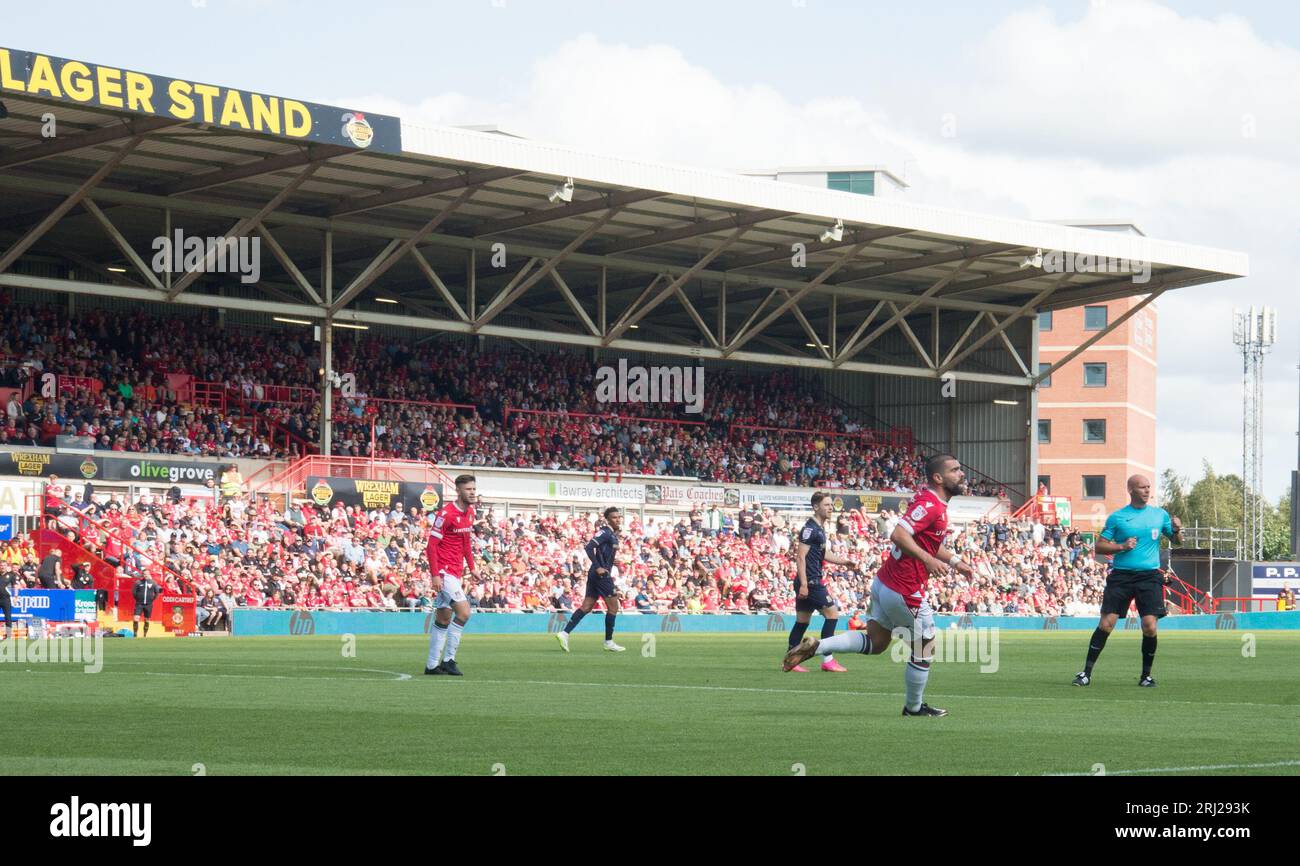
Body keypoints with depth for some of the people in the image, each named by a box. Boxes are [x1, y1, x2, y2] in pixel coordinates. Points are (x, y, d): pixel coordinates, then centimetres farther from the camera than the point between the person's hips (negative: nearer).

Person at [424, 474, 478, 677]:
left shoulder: (470, 512, 10)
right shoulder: (446, 513, -15)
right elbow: (432, 545, -15)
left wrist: (471, 567, 17)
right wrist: (435, 575, -20)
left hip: (455, 571, 9)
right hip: (444, 570, -9)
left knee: (443, 617, 11)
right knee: (463, 612, -16)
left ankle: (432, 665, 16)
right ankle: (448, 659, -9)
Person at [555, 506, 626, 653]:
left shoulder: (613, 535, 17)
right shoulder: (605, 532, -12)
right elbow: (588, 547, -21)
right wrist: (598, 567, -22)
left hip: (596, 574, 9)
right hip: (601, 574, -9)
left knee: (586, 607, 6)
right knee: (613, 607, -1)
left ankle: (564, 633, 0)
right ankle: (609, 642, 6)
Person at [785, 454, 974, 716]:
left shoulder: (932, 503, 12)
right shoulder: (930, 505, -19)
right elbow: (898, 535, -31)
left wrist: (955, 562, 23)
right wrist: (928, 559, -36)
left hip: (884, 582, 10)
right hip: (904, 592, -10)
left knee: (875, 643, 17)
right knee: (923, 651, 8)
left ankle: (815, 646, 5)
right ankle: (914, 707, 23)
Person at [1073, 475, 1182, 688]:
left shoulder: (1160, 515, 10)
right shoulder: (1117, 517, 4)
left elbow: (1177, 542, 16)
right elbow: (1098, 546, 4)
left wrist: (1177, 530, -6)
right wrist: (1121, 546, -12)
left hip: (1149, 576, 1)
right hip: (1121, 576, -1)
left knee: (1150, 627, -9)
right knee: (1106, 624, -8)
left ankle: (1146, 676, 7)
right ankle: (1086, 673, -1)